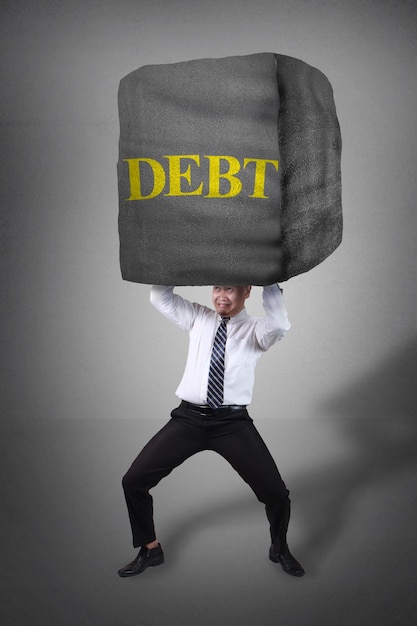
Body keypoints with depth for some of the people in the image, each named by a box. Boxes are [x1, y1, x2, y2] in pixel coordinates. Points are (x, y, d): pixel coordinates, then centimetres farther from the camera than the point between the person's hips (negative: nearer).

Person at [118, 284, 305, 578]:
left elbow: (280, 325, -21)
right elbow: (160, 298, 4)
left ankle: (279, 548, 29)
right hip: (189, 418, 3)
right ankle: (150, 550, 24)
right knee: (134, 480, -2)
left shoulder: (256, 329, 2)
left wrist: (270, 282, -16)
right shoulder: (198, 318, 11)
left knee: (276, 491, -6)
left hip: (233, 422, -2)